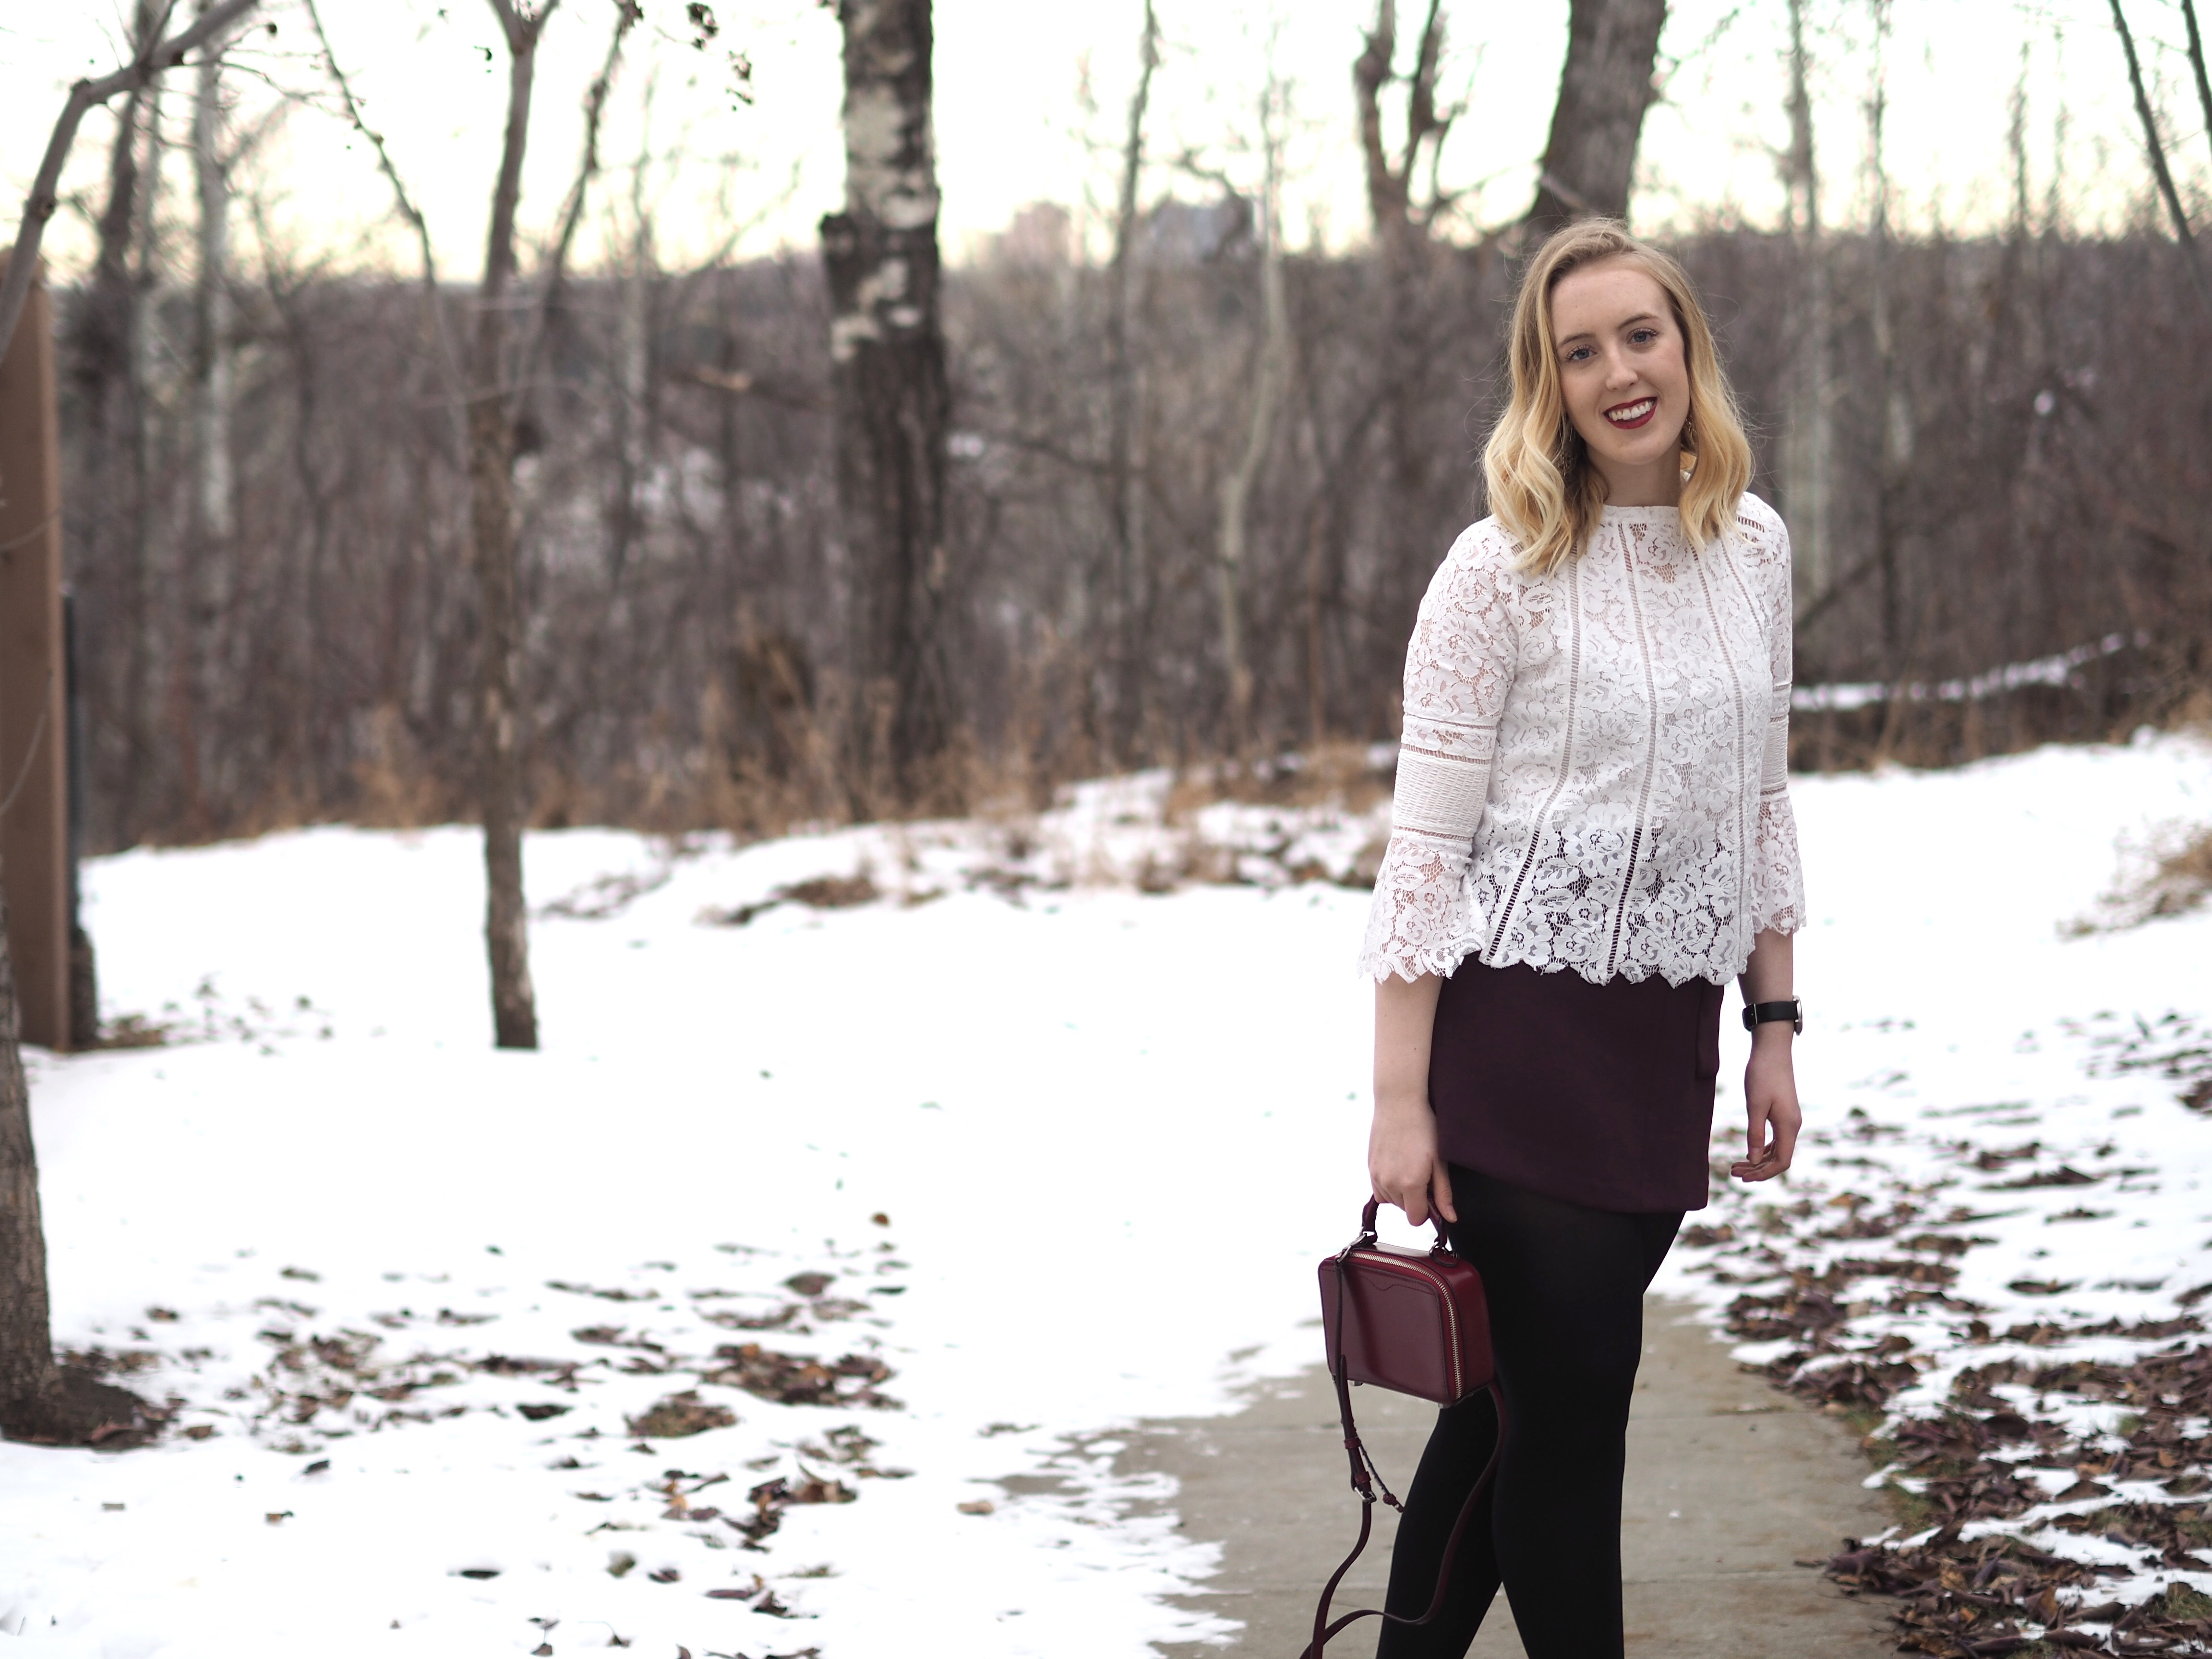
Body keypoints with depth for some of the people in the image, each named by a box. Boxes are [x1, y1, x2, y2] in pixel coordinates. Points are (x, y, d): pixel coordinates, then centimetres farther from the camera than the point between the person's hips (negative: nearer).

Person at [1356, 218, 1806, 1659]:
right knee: (1572, 1397, -3)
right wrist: (1401, 1106, -13)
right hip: (1521, 1018, -5)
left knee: (1520, 1392, 13)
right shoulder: (1505, 571, -10)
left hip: (1669, 1030, 5)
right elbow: (1425, 849, -10)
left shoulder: (1755, 548, 7)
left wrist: (1775, 1029, 12)